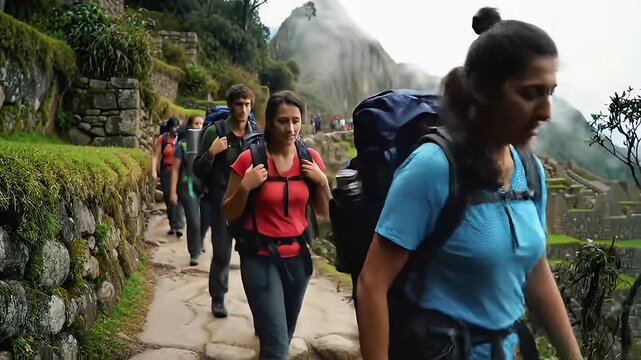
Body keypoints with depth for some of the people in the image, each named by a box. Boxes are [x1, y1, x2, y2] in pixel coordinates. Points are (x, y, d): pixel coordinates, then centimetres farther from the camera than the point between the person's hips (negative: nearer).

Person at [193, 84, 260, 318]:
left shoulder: (256, 133, 1)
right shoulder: (215, 132, -6)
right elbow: (198, 171, -4)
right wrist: (211, 152, -21)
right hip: (221, 203, -1)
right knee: (221, 253, 7)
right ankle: (217, 298, 26)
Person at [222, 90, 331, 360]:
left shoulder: (310, 158, -1)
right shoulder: (249, 159, -12)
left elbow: (323, 212, 7)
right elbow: (229, 214, -4)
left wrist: (322, 182, -9)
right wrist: (245, 187, -21)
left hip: (297, 255, 4)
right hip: (260, 257, -4)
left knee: (284, 336, 21)